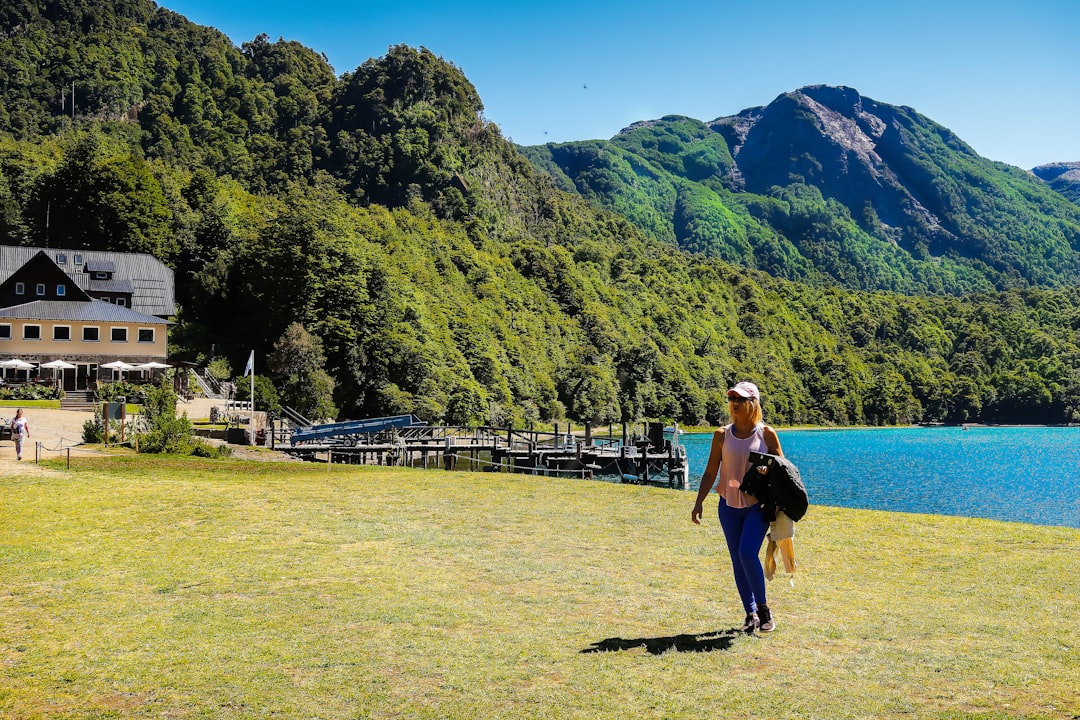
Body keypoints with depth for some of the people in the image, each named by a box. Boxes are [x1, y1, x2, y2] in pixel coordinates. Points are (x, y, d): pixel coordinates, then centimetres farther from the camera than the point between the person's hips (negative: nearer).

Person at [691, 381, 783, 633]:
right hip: (729, 505, 3)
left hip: (758, 505, -3)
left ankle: (763, 608, 1)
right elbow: (710, 472, 7)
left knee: (747, 553, -18)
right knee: (737, 560, 3)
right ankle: (751, 615, 13)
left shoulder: (766, 433, -1)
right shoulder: (722, 435, 4)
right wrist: (699, 503, -1)